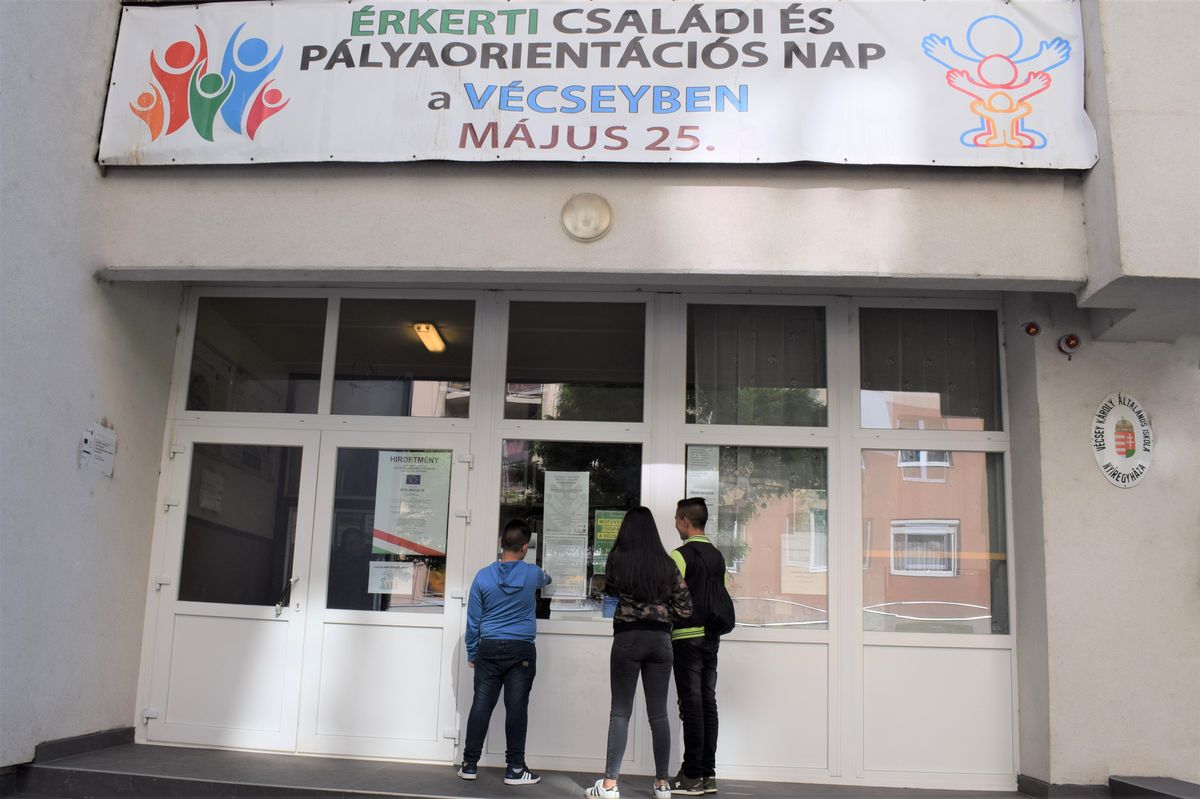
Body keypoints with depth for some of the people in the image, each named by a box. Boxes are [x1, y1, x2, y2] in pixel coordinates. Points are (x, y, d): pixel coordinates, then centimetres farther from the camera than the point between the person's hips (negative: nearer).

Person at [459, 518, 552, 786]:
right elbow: (546, 580, 25)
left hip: (489, 649, 2)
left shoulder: (483, 576, -1)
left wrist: (471, 653, 14)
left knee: (481, 705, 4)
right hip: (521, 651, -1)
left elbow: (473, 619, 4)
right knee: (516, 708, 0)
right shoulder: (532, 573, -1)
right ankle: (515, 769, 4)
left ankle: (469, 764, 10)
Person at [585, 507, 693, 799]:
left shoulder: (618, 558, -3)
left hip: (628, 638, -2)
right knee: (658, 713, 10)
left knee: (620, 711, 2)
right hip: (660, 639, 2)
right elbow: (685, 607, 2)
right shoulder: (667, 563, 2)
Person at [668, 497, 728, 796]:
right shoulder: (717, 556, 11)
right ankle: (708, 774, 12)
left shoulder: (681, 555, -11)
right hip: (711, 637, 7)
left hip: (687, 637, -7)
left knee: (691, 705, -4)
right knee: (708, 704, 8)